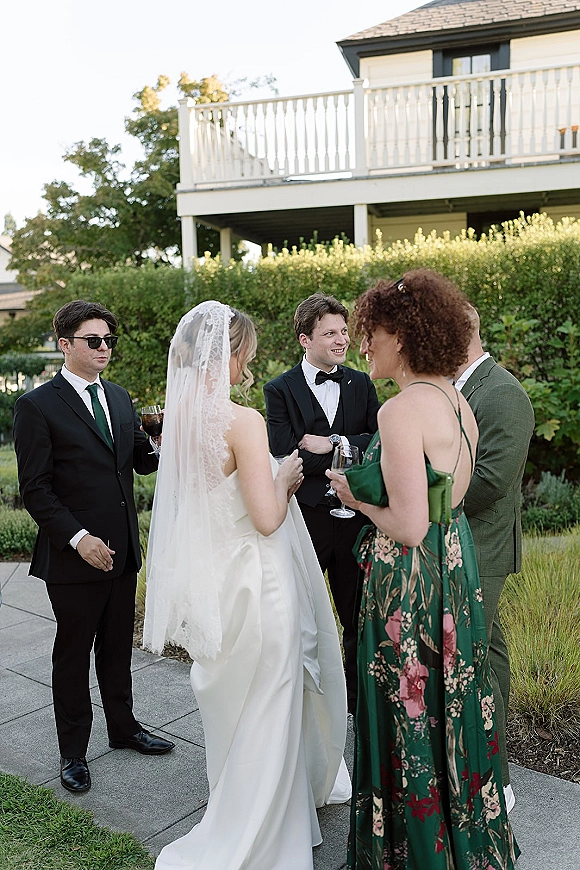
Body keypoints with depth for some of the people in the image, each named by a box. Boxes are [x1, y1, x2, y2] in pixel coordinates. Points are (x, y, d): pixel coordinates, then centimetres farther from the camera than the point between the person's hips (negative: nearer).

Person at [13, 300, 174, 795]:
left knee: (118, 646, 20)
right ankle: (73, 751, 26)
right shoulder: (38, 406, -10)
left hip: (123, 550, 6)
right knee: (73, 653, 10)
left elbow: (143, 460, 10)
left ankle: (123, 727, 38)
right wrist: (78, 538, -21)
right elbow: (35, 490, -13)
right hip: (75, 555, -6)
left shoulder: (120, 399, 10)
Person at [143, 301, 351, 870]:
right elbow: (267, 518, -23)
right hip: (255, 582, -8)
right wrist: (283, 477, -6)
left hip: (211, 582, 8)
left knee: (232, 702, 26)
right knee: (265, 711, 10)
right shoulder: (243, 422, -23)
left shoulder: (179, 416, 1)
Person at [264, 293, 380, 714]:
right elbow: (283, 454, -16)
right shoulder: (280, 390, -5)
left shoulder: (361, 384, 6)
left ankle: (360, 697, 34)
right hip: (305, 518, -3)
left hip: (355, 517, 3)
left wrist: (330, 443, -16)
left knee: (359, 615, 15)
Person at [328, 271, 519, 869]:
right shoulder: (459, 404, 5)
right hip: (457, 571, 9)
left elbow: (409, 528, -26)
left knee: (409, 722, 10)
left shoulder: (402, 411, -23)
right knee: (449, 712, 24)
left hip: (411, 583, -9)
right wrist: (369, 487, 10)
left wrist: (357, 498, -8)